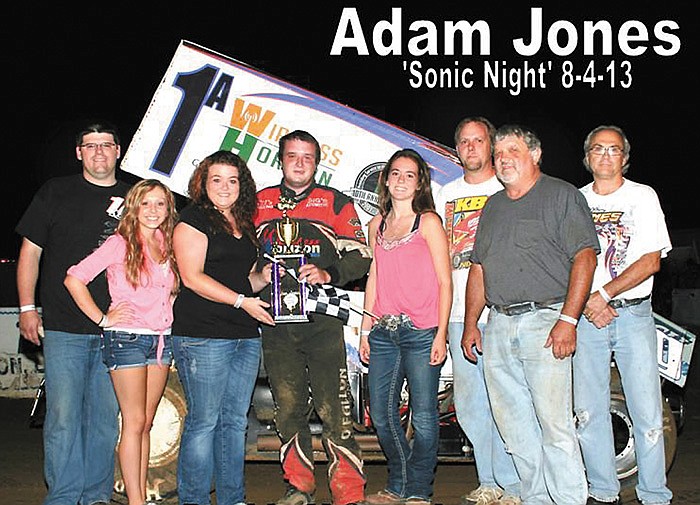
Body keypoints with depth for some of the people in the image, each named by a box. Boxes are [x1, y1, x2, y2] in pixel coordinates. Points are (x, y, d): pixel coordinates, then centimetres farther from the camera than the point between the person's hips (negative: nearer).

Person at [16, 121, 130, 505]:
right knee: (63, 417, -4)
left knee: (107, 418, 6)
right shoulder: (56, 192, 7)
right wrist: (27, 308, 0)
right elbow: (31, 251, 7)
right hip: (63, 329, -2)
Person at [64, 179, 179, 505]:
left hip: (161, 340, 6)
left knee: (145, 423, 9)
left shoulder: (167, 245, 11)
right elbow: (74, 278, -11)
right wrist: (101, 319, -10)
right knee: (134, 422, -6)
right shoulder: (120, 243, -7)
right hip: (127, 339, -6)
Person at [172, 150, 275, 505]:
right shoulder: (193, 220, -3)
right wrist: (242, 301, -15)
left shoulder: (245, 226, 20)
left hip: (246, 336, 7)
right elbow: (192, 277, -12)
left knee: (235, 421, 11)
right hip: (202, 335, -7)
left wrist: (266, 276, 7)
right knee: (203, 421, -4)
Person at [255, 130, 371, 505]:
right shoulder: (258, 203, 15)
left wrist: (328, 273, -14)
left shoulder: (336, 203, 8)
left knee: (333, 408, -9)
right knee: (288, 407, 6)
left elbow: (360, 256, 3)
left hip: (322, 321, -3)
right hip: (275, 321, 3)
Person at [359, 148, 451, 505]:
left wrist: (441, 334, -9)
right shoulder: (377, 225, 14)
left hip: (420, 332, -5)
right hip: (384, 332, 5)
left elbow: (444, 281, -3)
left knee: (423, 417, -1)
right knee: (381, 415, 8)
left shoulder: (428, 222, 0)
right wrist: (365, 330, 13)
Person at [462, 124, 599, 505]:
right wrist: (470, 324, 15)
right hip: (498, 326, 7)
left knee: (554, 423, -9)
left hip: (545, 321, -6)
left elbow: (584, 257, -8)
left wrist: (568, 320, -16)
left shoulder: (562, 195, 1)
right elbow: (478, 268, 23)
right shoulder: (493, 206, 21)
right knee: (513, 424, 8)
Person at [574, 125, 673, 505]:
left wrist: (604, 294, -11)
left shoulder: (643, 196, 6)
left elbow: (651, 261, -3)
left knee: (647, 413, -5)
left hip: (633, 315, -2)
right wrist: (588, 304, -6)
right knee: (588, 412, 3)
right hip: (585, 317, 2)